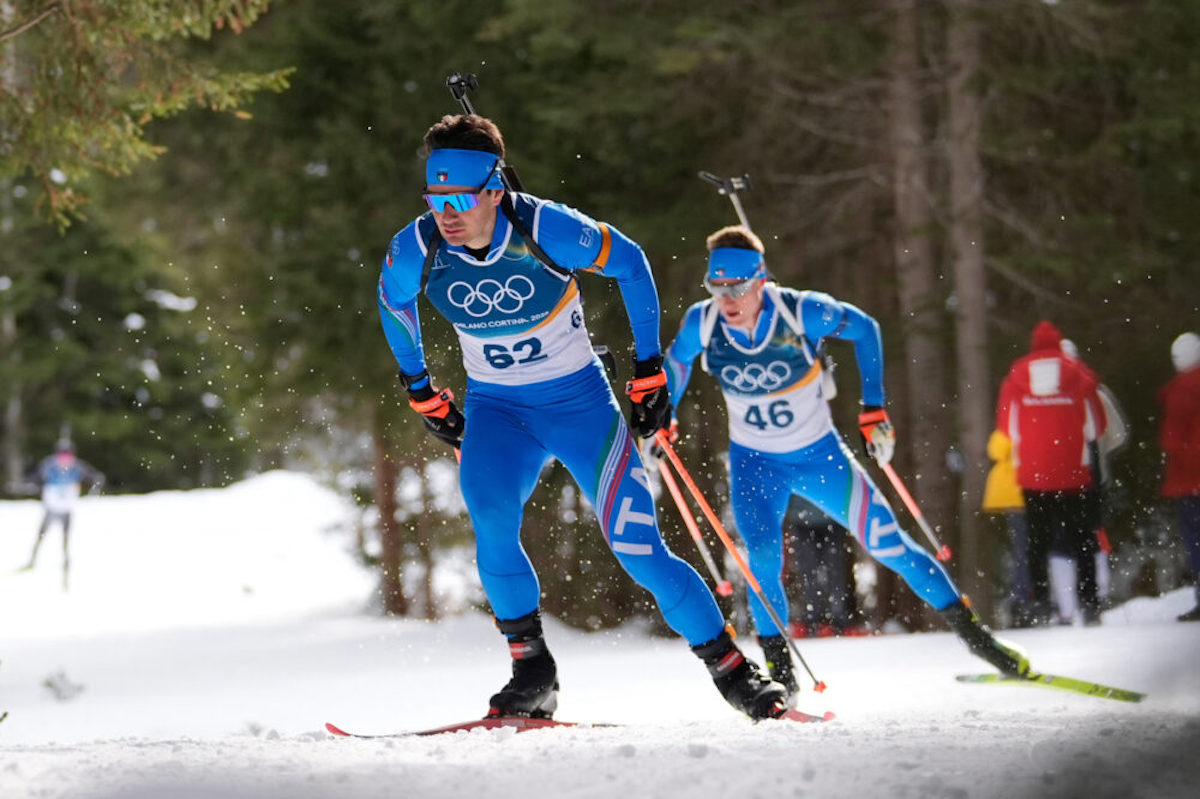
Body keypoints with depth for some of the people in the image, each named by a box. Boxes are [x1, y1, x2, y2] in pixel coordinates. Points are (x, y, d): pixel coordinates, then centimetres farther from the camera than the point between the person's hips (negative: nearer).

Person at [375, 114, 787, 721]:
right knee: (490, 517, -28)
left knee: (638, 551, -9)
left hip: (579, 401, -2)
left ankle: (731, 668, 9)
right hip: (495, 409, 2)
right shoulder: (415, 250, -16)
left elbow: (630, 265, -7)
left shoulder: (546, 228, -24)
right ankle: (531, 671, -13)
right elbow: (392, 302, 9)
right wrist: (420, 392, 14)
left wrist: (649, 370, -2)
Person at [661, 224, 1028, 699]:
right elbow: (676, 362, 7)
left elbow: (864, 329, -6)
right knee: (763, 556, -21)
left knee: (887, 544, -4)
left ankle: (966, 626, 12)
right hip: (754, 462, 1)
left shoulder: (801, 312, -25)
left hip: (819, 454, -1)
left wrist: (874, 409, -7)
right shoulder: (702, 323, -18)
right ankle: (778, 665, -1)